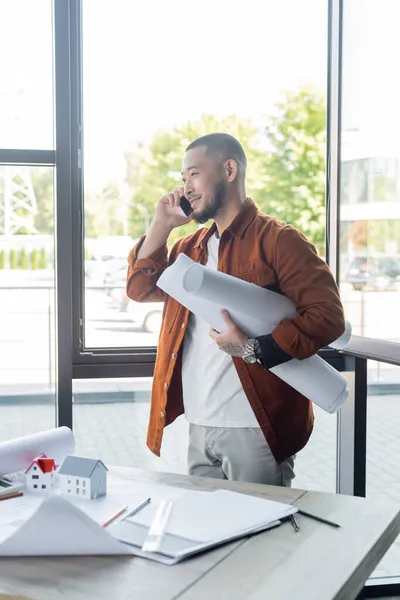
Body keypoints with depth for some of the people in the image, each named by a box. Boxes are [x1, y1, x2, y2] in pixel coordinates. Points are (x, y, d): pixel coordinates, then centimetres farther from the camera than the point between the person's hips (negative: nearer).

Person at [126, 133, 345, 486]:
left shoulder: (277, 239, -8)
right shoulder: (192, 246, 15)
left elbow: (328, 316, -15)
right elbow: (140, 289, 12)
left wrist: (255, 348, -24)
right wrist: (162, 224, 5)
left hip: (254, 429, -7)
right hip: (198, 427, 7)